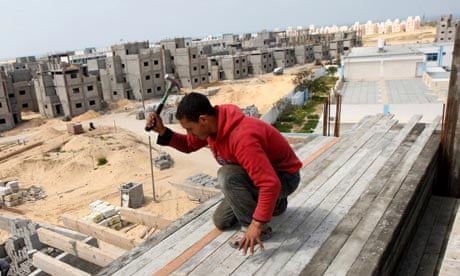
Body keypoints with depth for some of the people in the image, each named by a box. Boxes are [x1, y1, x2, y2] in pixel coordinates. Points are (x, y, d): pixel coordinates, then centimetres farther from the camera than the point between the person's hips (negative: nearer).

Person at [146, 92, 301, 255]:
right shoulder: (213, 123, -10)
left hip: (284, 177, -8)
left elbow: (271, 184, -39)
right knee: (221, 221, 8)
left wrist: (257, 224, -37)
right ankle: (273, 203, 22)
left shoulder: (242, 137, -38)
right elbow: (188, 145, 5)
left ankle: (257, 229, -15)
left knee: (227, 175, -33)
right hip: (262, 173, 9)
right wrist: (162, 131, -11)